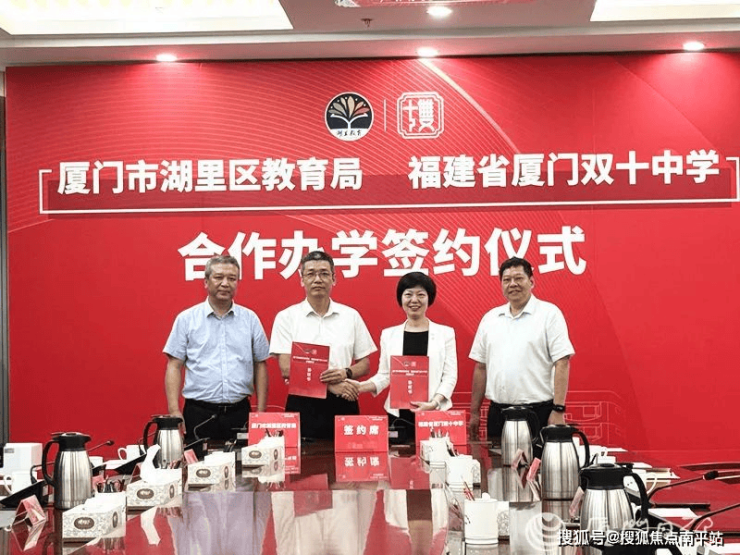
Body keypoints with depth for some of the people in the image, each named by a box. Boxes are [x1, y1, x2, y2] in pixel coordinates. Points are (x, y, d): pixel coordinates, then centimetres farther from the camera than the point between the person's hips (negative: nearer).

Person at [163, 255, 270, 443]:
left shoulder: (250, 319, 8)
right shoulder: (186, 319, 3)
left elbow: (260, 365, 11)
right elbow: (174, 366, 2)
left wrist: (261, 411, 5)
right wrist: (174, 412, -7)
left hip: (239, 413, 2)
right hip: (198, 414, -1)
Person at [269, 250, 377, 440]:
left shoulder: (351, 316, 9)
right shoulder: (286, 317, 2)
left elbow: (365, 363, 11)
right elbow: (286, 369, -5)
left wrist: (346, 373, -11)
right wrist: (328, 383, -13)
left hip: (343, 404, 2)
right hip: (302, 405, -2)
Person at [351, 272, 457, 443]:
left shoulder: (445, 333, 4)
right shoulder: (389, 334, 9)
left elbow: (450, 375, 0)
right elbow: (384, 375, 9)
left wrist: (434, 402, -15)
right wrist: (361, 387, -9)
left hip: (435, 414, -1)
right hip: (399, 414, 1)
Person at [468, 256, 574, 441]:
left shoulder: (549, 313, -2)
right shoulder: (490, 318, 12)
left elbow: (562, 363, -8)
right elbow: (481, 367, 14)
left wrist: (558, 410, -15)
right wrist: (474, 412, 11)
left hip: (538, 411, -4)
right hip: (498, 412, 4)